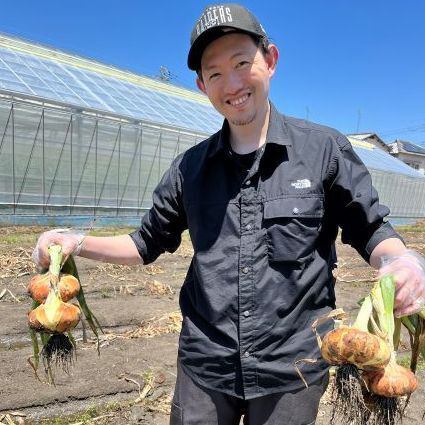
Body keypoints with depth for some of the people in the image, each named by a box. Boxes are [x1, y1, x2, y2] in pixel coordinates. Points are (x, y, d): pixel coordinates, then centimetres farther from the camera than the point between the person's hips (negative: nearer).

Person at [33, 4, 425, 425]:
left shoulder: (325, 148, -5)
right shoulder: (190, 167, 2)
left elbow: (369, 230, 2)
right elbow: (148, 242, 12)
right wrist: (77, 243, -3)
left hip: (292, 369, -1)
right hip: (204, 366, 2)